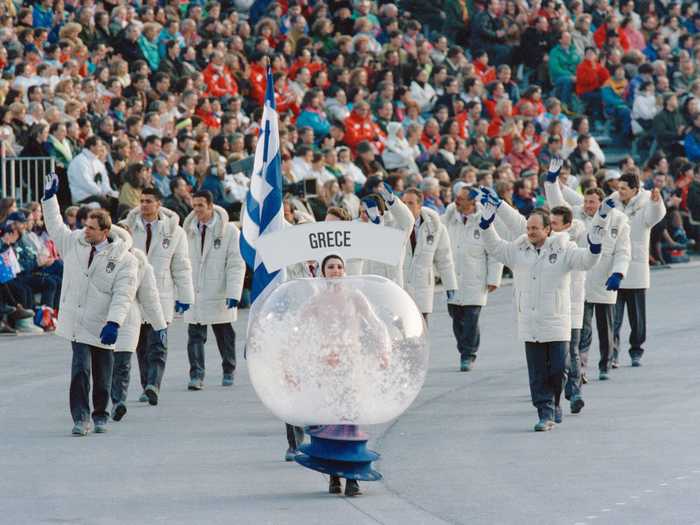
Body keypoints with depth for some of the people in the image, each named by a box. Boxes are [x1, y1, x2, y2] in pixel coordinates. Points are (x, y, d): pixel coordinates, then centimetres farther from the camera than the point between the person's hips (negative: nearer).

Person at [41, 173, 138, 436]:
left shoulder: (124, 259, -9)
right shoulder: (74, 242, 4)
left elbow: (123, 295, -15)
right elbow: (55, 227, 24)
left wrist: (113, 323, -26)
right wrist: (50, 198, 20)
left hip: (102, 327, -1)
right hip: (77, 323, 2)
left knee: (102, 376, 10)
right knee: (80, 370, -14)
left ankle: (100, 416, 29)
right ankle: (81, 417, -13)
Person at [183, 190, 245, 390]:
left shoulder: (228, 231, -4)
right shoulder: (189, 231, 8)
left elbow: (236, 265, -6)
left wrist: (233, 294, -15)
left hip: (219, 295, -2)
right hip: (194, 292, 2)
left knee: (224, 336, 11)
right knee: (195, 335, -8)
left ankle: (228, 372, 27)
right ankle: (196, 376, -10)